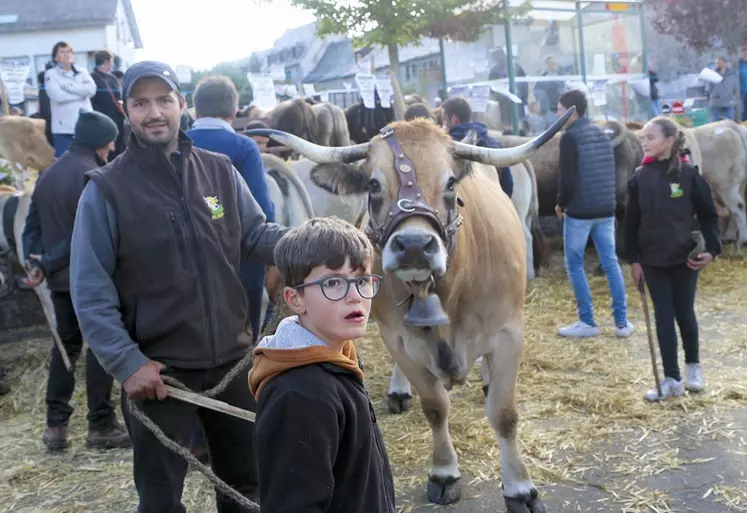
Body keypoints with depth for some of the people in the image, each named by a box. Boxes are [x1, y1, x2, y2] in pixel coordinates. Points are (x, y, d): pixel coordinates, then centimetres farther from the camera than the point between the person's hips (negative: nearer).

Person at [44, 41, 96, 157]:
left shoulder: (82, 72, 14)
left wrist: (67, 86, -8)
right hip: (63, 127, -3)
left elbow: (91, 89, -5)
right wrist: (81, 93, -5)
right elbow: (57, 95, -13)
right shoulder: (50, 74, 4)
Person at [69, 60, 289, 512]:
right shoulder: (106, 188, -8)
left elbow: (256, 234, 6)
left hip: (232, 358, 3)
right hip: (157, 370, -3)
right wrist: (127, 363, -15)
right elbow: (90, 290, -8)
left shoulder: (220, 170, 3)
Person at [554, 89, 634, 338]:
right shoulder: (602, 134, 12)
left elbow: (568, 179, -16)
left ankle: (587, 322, 6)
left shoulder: (570, 137, -11)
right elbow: (610, 172, 15)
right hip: (606, 209, 7)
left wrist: (561, 203, -1)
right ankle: (622, 322, 12)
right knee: (611, 263, 10)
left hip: (579, 211, -7)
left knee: (574, 265, 4)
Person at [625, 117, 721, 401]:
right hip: (652, 261, 2)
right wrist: (633, 260, 1)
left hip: (684, 258, -2)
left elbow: (708, 214, -1)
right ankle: (672, 380, 10)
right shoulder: (640, 178, 0)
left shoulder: (689, 174, -7)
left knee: (685, 314, 10)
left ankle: (693, 366, 34)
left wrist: (711, 249, -12)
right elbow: (631, 221, 4)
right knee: (663, 317, 4)